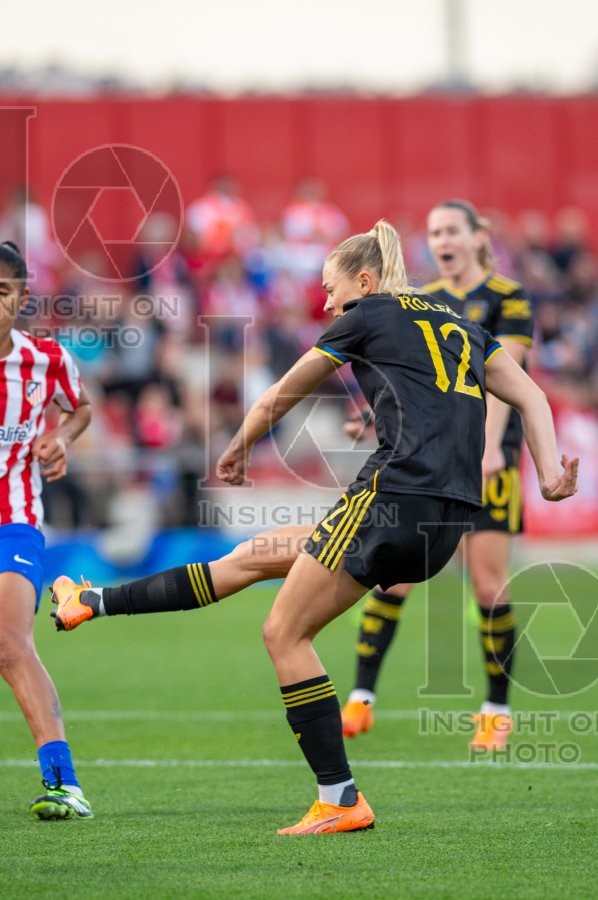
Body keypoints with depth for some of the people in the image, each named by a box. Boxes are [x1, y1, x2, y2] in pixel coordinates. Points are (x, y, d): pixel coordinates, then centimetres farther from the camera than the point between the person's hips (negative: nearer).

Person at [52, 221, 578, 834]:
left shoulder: (367, 317, 6)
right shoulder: (461, 326, 24)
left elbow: (277, 399, 18)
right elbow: (530, 396, 13)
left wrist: (238, 449, 35)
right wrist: (549, 475, 4)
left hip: (396, 494, -8)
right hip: (449, 520, 8)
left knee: (285, 633, 2)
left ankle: (341, 801, -4)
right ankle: (96, 603, 24)